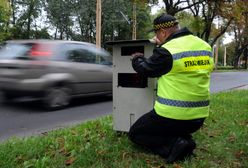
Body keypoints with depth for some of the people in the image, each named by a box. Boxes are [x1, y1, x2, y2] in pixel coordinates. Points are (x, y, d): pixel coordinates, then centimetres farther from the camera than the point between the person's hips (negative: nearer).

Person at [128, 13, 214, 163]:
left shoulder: (167, 51, -18)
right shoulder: (205, 47, 3)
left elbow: (145, 69, -2)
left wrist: (136, 59, 19)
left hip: (172, 115, -7)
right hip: (199, 116, 8)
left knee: (135, 134, 13)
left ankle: (174, 145, -6)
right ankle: (183, 139, 6)